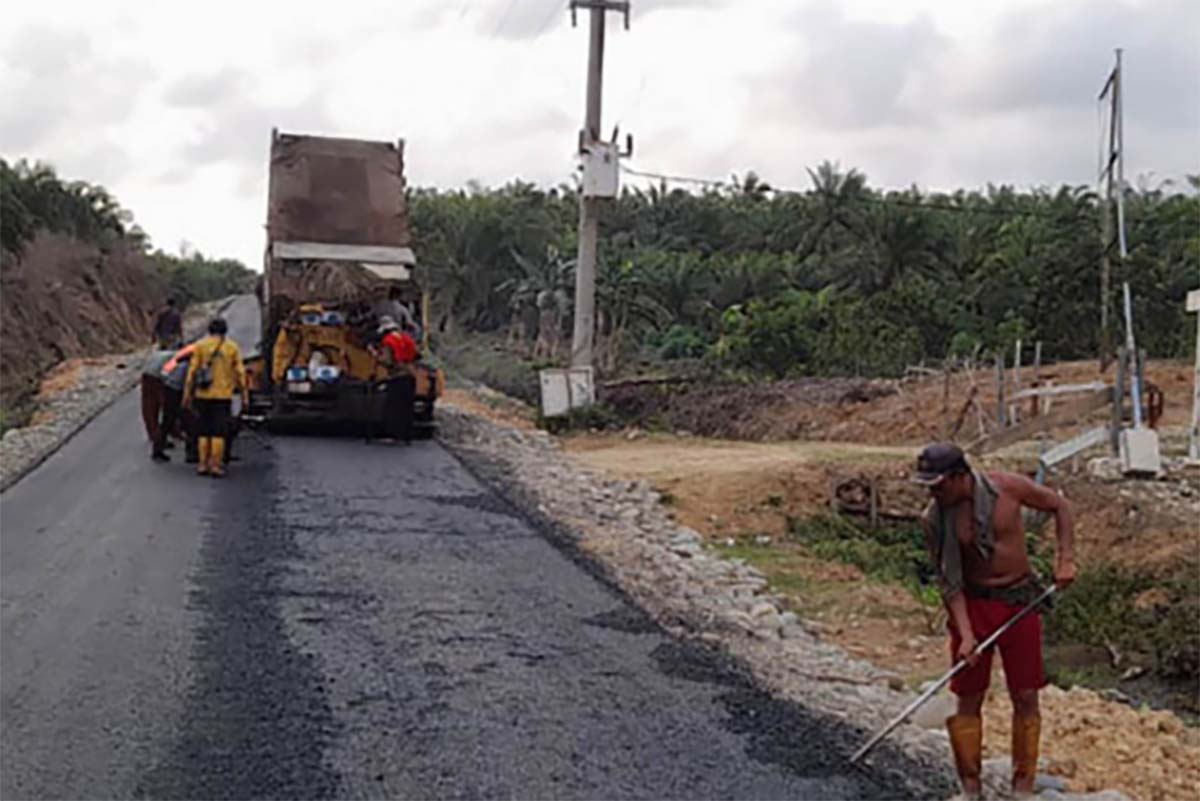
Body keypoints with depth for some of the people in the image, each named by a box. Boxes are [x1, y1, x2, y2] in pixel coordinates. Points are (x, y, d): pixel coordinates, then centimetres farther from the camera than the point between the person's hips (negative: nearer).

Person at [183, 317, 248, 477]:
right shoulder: (232, 347, 3)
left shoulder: (200, 345, 3)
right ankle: (216, 465, -2)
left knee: (203, 430, 10)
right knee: (219, 431, 1)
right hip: (223, 395, -1)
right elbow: (240, 372, 1)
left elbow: (192, 371, -1)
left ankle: (203, 464, 9)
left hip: (203, 394, 1)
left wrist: (187, 394, 4)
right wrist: (245, 395, 6)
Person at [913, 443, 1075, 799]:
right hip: (972, 604, 0)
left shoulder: (1007, 487, -13)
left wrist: (1065, 558, -7)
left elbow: (1059, 505, 2)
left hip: (1020, 600, 0)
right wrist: (965, 633, -17)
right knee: (968, 699, 3)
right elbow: (947, 580, -9)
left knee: (1026, 697, 4)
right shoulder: (935, 520, -11)